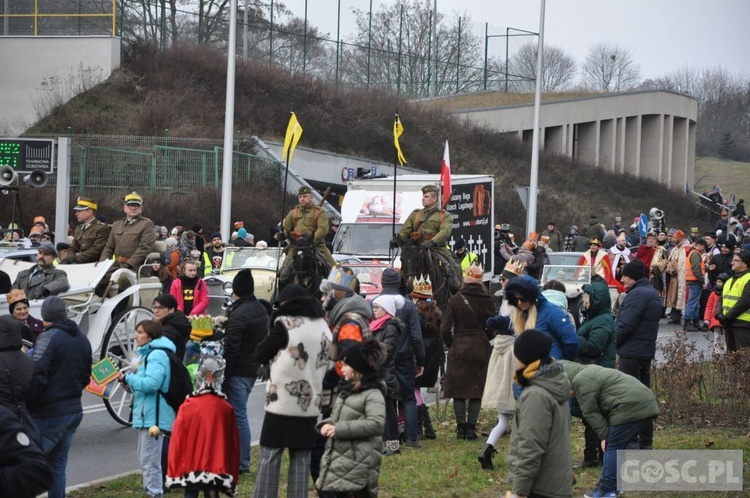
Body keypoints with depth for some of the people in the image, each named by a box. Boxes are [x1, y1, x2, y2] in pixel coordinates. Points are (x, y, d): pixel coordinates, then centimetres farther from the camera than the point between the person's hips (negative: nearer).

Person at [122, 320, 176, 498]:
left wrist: (128, 379, -15)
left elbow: (151, 383, -26)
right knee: (145, 460, 18)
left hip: (155, 417, -11)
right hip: (147, 415, 11)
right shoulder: (147, 353, 19)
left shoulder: (157, 355, -15)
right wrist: (130, 384, 7)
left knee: (150, 461, -10)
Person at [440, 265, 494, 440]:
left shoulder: (455, 300, -6)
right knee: (477, 389, 6)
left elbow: (445, 328, -8)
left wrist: (451, 345, 7)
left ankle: (461, 426, 4)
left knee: (458, 389, 7)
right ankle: (471, 427, 2)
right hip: (481, 350, 1)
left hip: (459, 349, -1)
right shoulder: (487, 301, -2)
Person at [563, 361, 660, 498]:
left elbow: (590, 412, -6)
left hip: (630, 408, -10)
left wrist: (604, 435, 0)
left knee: (613, 447, -3)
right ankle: (614, 486, 21)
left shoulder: (581, 381, -6)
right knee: (619, 446, 17)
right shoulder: (590, 372, 28)